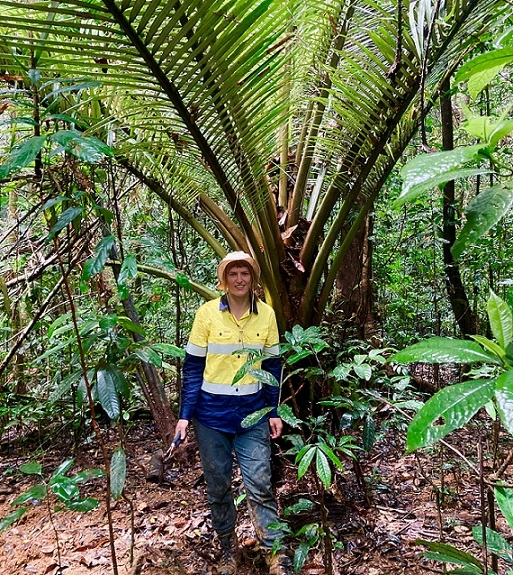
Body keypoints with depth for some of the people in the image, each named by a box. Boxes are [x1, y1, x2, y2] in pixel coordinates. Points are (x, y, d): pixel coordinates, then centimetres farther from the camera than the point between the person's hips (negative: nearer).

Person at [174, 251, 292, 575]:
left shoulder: (267, 314, -1)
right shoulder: (207, 312, -7)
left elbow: (272, 365, 6)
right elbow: (193, 366, -4)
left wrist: (274, 411, 3)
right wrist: (185, 414, -8)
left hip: (253, 413, 1)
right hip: (211, 413, 0)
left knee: (259, 484, 0)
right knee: (218, 486, 12)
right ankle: (228, 548, 32)